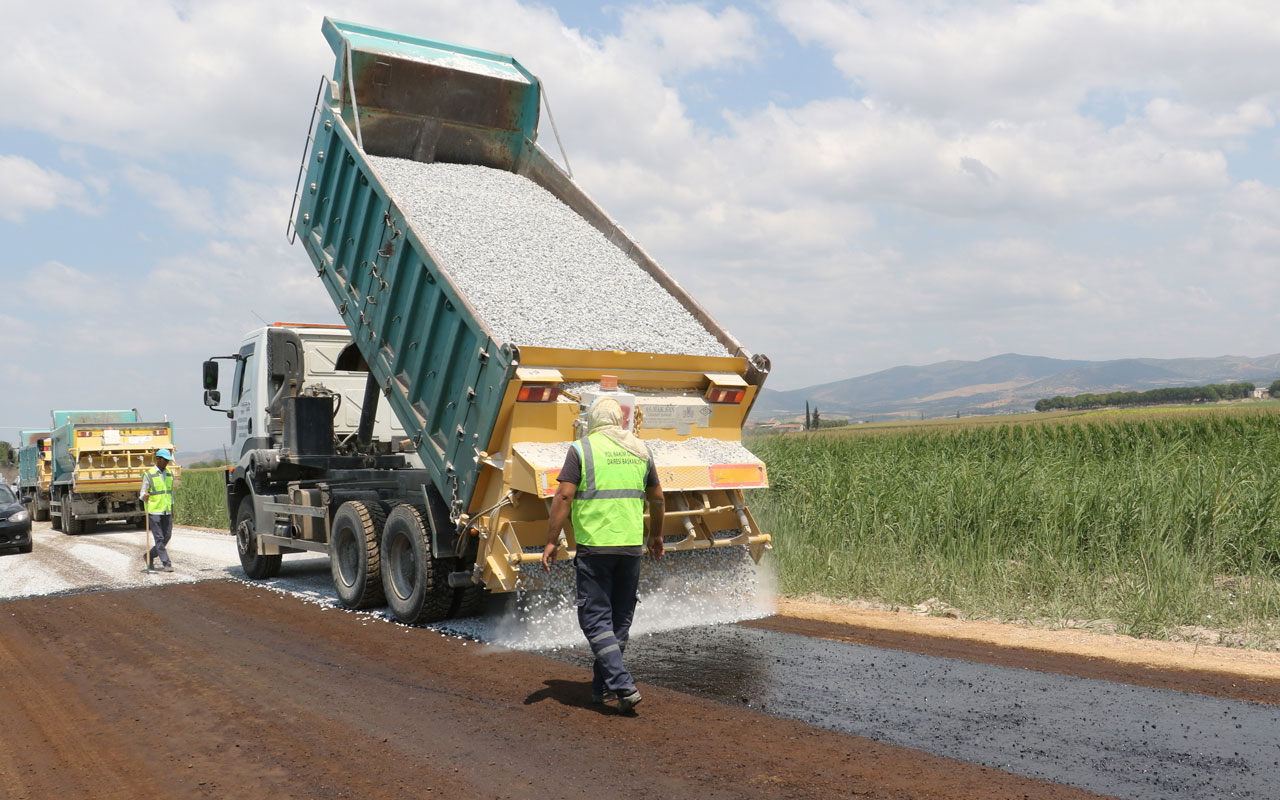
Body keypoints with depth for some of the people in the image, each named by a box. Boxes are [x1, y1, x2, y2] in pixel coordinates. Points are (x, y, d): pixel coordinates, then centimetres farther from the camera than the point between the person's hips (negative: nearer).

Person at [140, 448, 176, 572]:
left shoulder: (169, 474, 12)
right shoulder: (148, 475, -6)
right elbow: (142, 493, -6)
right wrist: (144, 496, -29)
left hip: (167, 512, 6)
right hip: (154, 512, -6)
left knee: (167, 537, 6)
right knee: (159, 538, -5)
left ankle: (149, 556, 25)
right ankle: (166, 563, -3)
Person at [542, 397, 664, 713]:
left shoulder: (582, 449, -4)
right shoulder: (639, 449, 11)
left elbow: (563, 496, -10)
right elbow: (656, 497, 17)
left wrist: (551, 541, -6)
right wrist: (656, 536, 30)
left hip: (594, 545, -5)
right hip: (632, 545, 5)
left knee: (595, 617, 1)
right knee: (620, 617, 14)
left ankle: (622, 685, -9)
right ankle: (602, 687, 22)